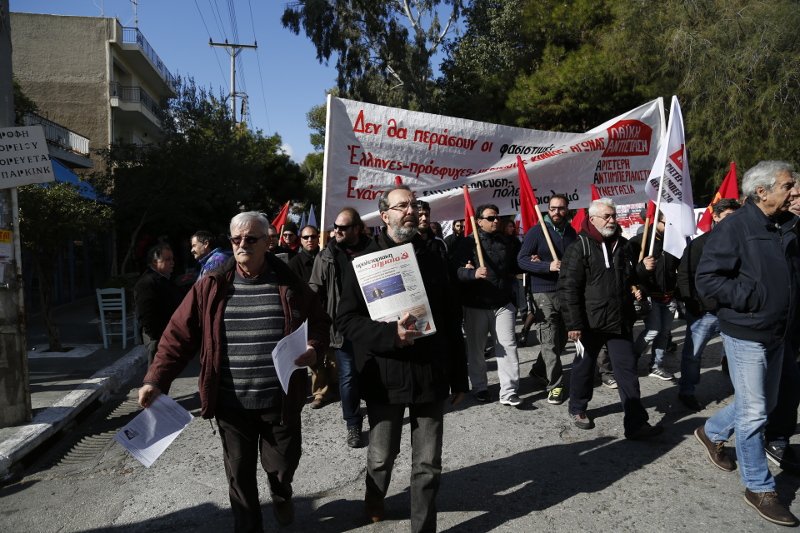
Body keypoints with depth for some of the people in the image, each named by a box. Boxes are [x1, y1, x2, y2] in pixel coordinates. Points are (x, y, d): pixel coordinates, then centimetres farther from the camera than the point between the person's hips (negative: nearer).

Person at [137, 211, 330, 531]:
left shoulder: (289, 284, -2)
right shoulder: (211, 286, -2)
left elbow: (319, 323, 7)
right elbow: (179, 335, -2)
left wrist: (314, 348, -13)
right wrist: (156, 380, -11)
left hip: (281, 401, 0)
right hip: (232, 403, 0)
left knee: (282, 465, 16)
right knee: (240, 475, 14)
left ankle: (281, 496, 52)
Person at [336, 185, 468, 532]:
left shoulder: (432, 260, 7)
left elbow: (450, 322, 10)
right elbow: (346, 320, -9)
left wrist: (459, 377, 9)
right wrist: (391, 334, -24)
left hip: (431, 375, 2)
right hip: (385, 377, -2)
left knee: (428, 463, 9)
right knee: (382, 456, 15)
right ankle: (374, 499, 46)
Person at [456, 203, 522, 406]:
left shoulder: (505, 241, 12)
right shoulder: (469, 243, -4)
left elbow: (513, 268, 28)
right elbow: (458, 270, -17)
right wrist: (473, 273, -32)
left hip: (503, 304, 3)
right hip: (476, 305, -3)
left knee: (508, 346, -4)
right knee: (476, 348, 8)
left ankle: (509, 392, 1)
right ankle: (479, 387, 24)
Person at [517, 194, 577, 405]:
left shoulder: (571, 233, 10)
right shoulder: (536, 231, -6)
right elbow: (521, 259, -10)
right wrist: (547, 266, -23)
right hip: (544, 293, -5)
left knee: (561, 337, 13)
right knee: (550, 341, -5)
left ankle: (540, 369, 33)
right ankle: (555, 385, 5)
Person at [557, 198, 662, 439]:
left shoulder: (622, 245, 11)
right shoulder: (579, 248, -10)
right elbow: (568, 288, -15)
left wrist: (635, 288, 10)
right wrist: (573, 324, -18)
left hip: (621, 320, 5)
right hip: (590, 322, -4)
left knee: (627, 370, 2)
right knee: (584, 366, 12)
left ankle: (636, 424, 6)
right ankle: (577, 409, 33)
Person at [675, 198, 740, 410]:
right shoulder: (699, 244, -4)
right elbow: (684, 276, -6)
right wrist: (693, 305, -13)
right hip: (703, 313, -3)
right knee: (692, 354, 7)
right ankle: (686, 391, 22)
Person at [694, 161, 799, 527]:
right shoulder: (735, 227, -16)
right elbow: (707, 279, -19)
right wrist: (751, 297, -21)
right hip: (746, 335, -8)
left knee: (764, 403, 21)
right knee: (753, 413, 1)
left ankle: (711, 433, 43)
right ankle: (759, 488, 17)